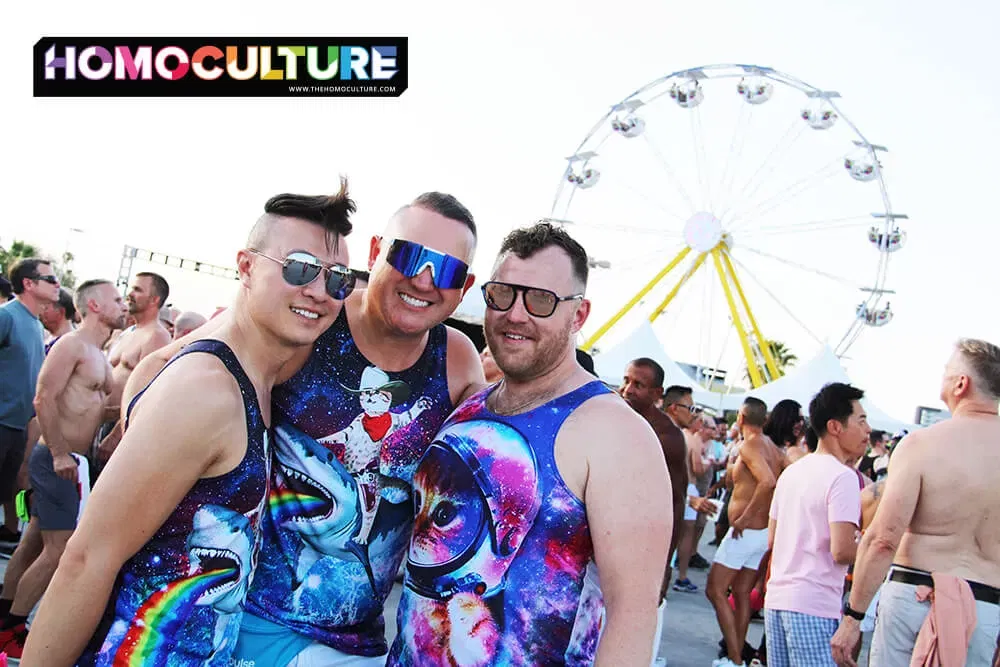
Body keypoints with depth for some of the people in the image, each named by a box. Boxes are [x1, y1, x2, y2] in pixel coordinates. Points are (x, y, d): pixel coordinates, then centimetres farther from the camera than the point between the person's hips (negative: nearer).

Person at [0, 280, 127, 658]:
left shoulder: (98, 355, 16)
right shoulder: (72, 344, -13)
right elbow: (44, 399, -21)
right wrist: (59, 453, -23)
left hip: (70, 459, 9)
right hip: (57, 459, -9)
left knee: (36, 542, 14)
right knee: (60, 549, -9)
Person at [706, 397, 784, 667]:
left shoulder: (749, 446, -16)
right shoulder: (772, 447, 8)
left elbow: (768, 481, -32)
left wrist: (745, 517, -25)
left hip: (745, 532, -9)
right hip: (764, 532, 9)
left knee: (715, 591, -2)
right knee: (741, 594, 16)